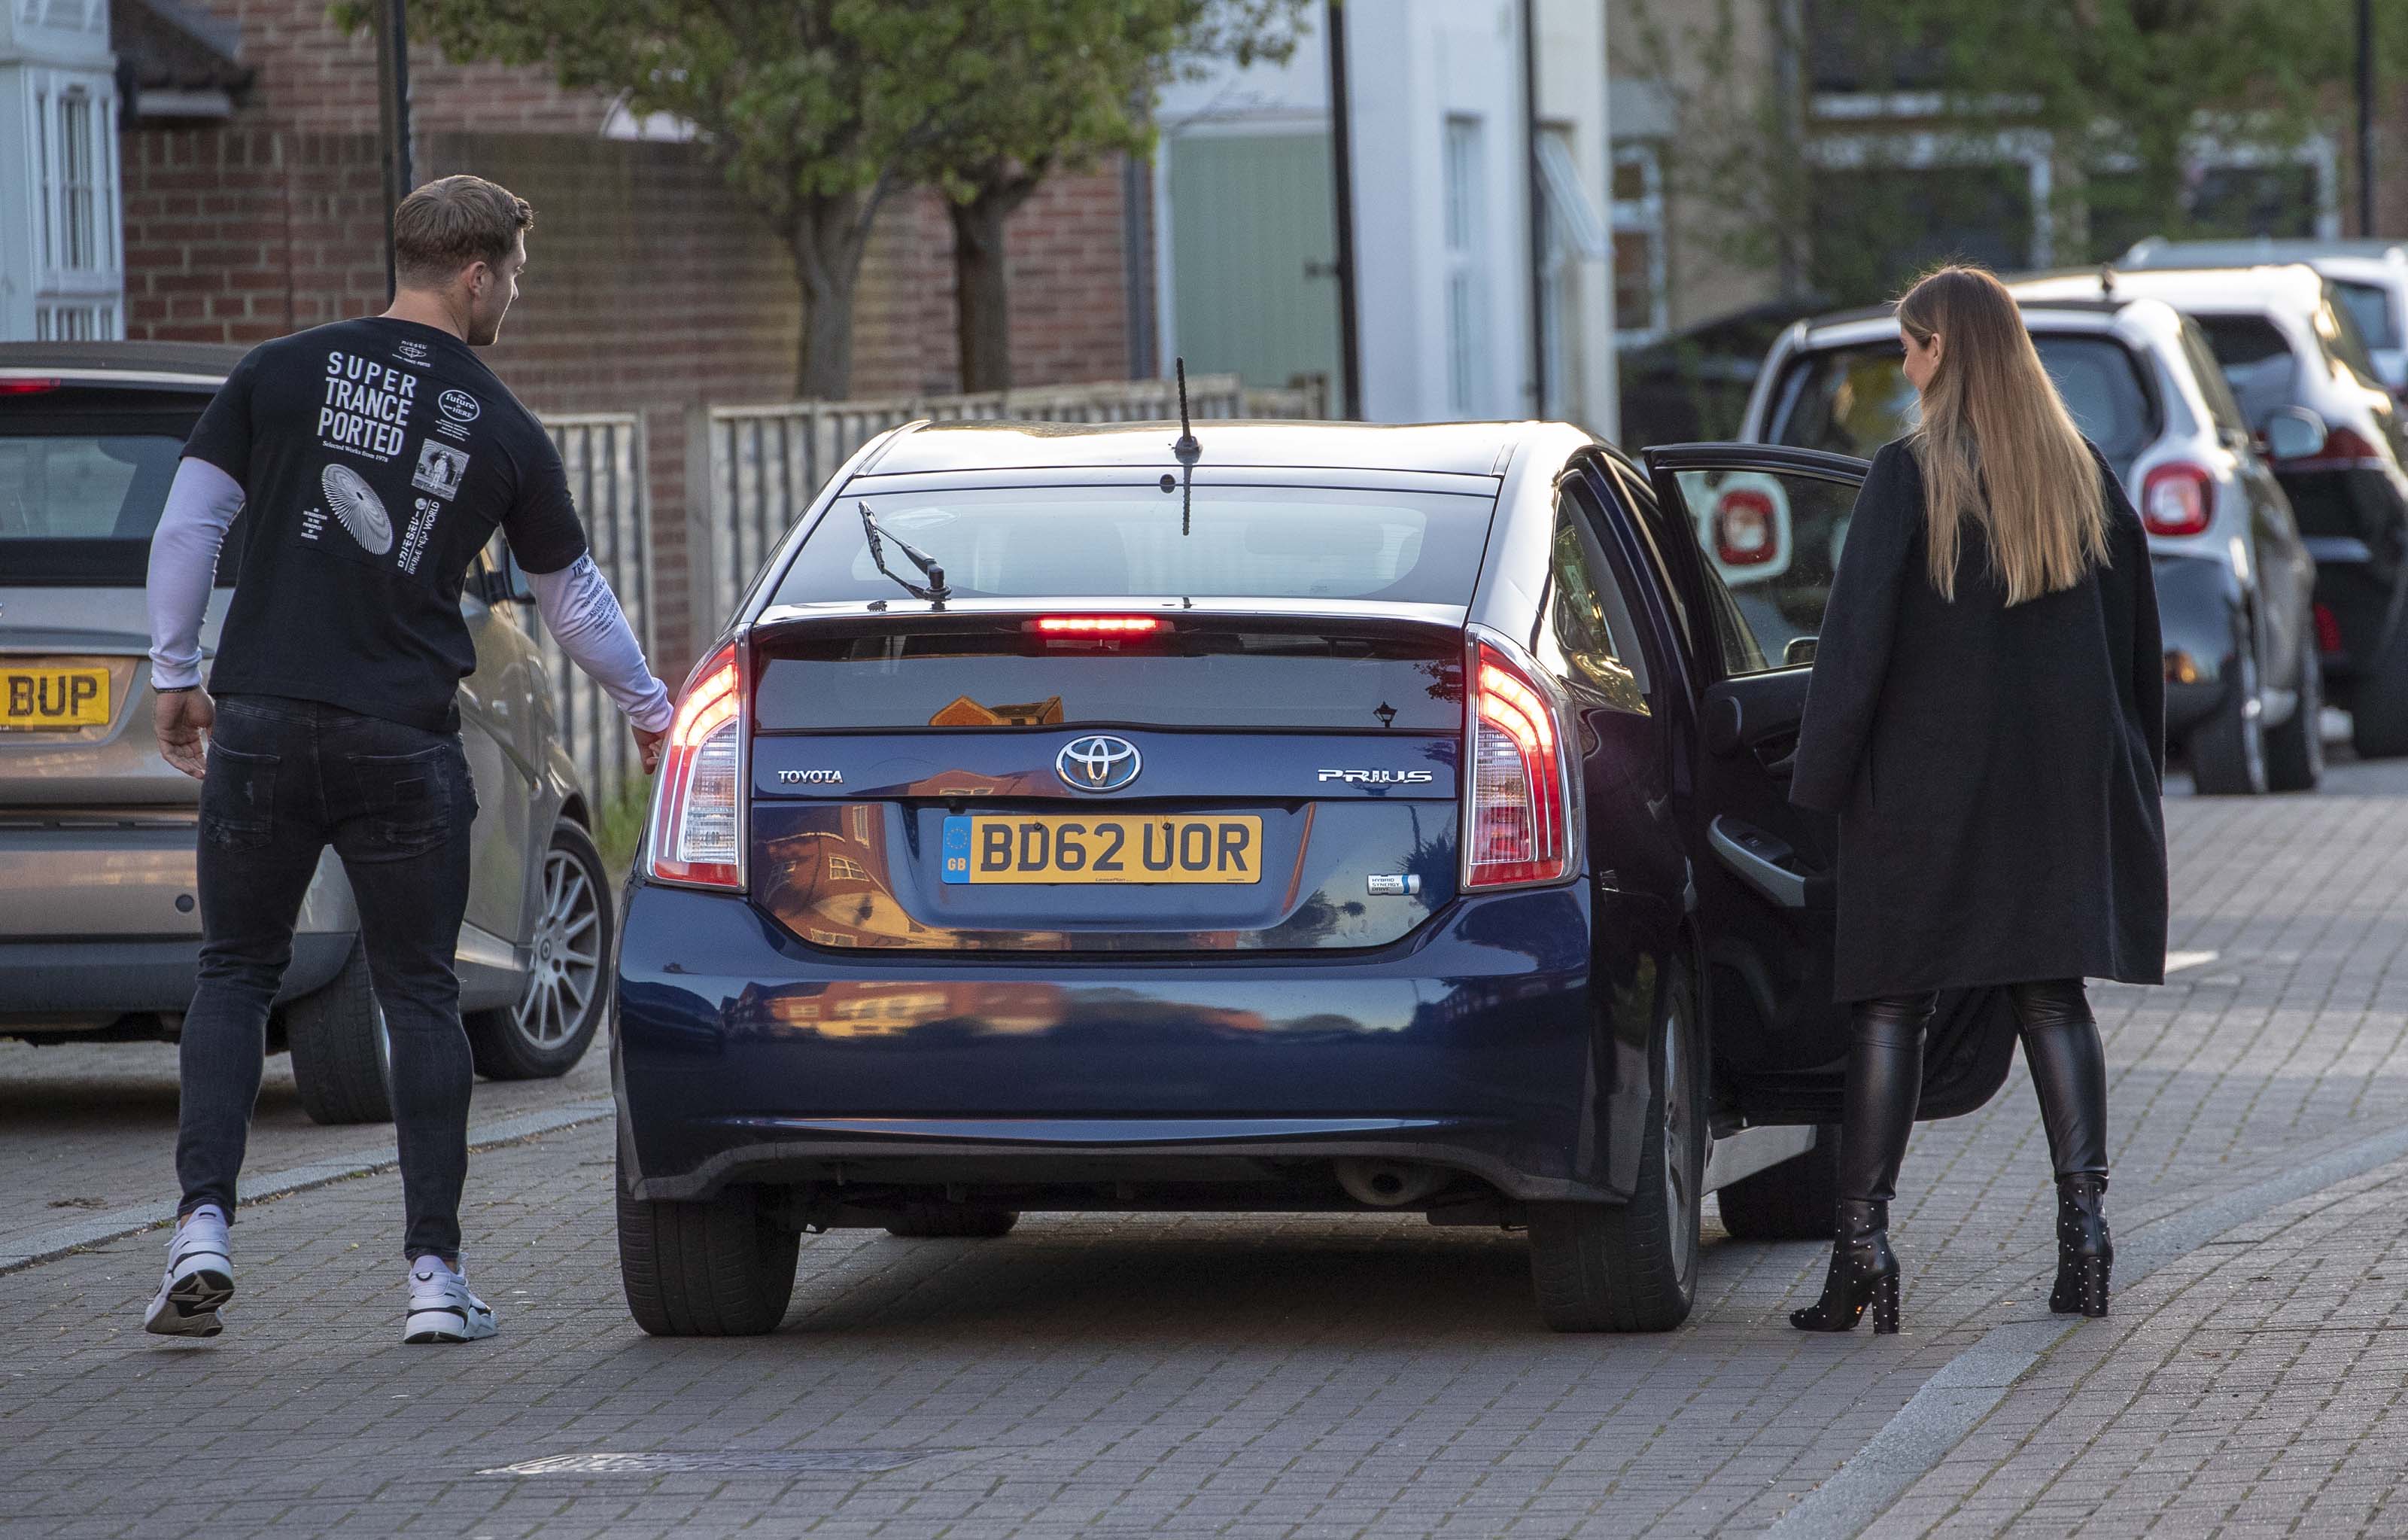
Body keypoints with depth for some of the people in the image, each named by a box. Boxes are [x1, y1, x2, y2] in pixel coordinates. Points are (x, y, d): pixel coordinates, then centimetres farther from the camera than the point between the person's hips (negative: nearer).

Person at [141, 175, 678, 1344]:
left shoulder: (282, 373, 2)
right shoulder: (503, 432, 3)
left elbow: (187, 524, 0)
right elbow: (572, 596, 15)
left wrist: (175, 675, 12)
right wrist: (650, 711, 31)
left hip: (262, 725, 1)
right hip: (405, 744, -1)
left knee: (234, 973, 12)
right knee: (421, 996, 8)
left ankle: (202, 1227, -3)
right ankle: (435, 1275, 4)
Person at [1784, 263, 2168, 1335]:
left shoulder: (1910, 477, -10)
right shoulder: (2083, 477, 6)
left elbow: (1858, 637, -12)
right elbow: (2137, 643, 11)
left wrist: (1821, 783, -5)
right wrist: (2128, 790, 17)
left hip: (1926, 775, -4)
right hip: (2062, 783, 4)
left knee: (1890, 1009, 1)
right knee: (2051, 1001, 8)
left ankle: (1862, 1243, -4)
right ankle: (2083, 1222, -3)